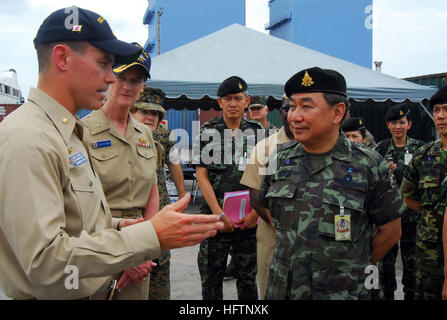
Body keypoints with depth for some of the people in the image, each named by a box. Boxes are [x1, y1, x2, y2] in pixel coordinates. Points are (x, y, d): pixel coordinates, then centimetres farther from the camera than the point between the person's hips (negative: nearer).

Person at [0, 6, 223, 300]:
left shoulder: (69, 133, 10)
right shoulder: (27, 140, -22)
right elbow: (45, 262, -28)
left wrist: (116, 227, 1)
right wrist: (151, 236, -28)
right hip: (53, 295, -9)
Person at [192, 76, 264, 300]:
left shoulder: (257, 132, 7)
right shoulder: (208, 131, 2)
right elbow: (202, 175, -4)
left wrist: (255, 212, -7)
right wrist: (220, 214, -11)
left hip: (249, 219, 1)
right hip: (215, 216, -1)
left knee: (248, 278, 12)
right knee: (211, 278, 7)